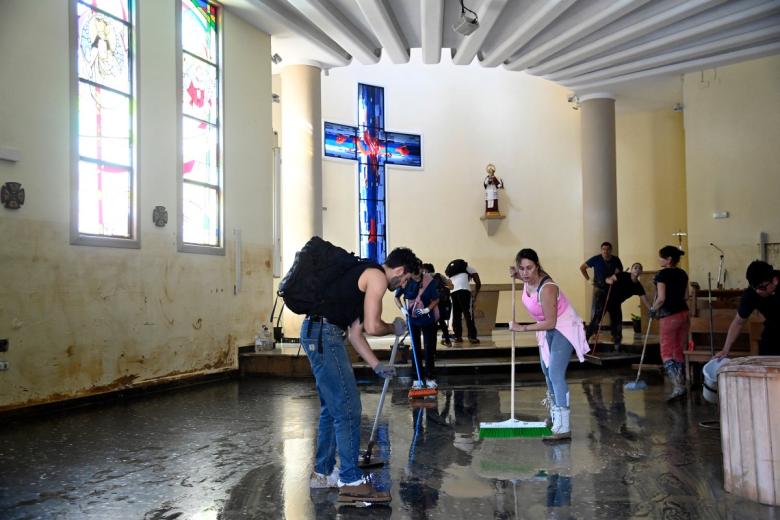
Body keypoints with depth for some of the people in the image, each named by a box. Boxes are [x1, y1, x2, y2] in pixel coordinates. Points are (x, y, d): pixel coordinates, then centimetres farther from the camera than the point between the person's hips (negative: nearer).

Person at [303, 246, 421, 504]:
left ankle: (323, 472, 27)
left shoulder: (365, 275, 23)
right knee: (348, 408, -6)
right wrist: (394, 328, 8)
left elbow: (355, 332, 21)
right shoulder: (377, 277, -7)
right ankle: (351, 481, -1)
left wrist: (376, 365, 21)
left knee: (332, 407, 18)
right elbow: (372, 327, -13)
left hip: (316, 334, 11)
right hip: (324, 335, -11)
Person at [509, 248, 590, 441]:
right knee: (547, 373, 19)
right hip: (548, 329, 10)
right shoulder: (528, 280, -11)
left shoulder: (546, 289, -33)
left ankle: (563, 428, -23)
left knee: (555, 373, -21)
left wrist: (522, 328, -23)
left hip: (564, 327, -9)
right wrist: (515, 273, -5)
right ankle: (555, 418, 36)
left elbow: (550, 323, -29)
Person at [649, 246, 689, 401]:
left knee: (667, 353, -2)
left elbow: (661, 298, -17)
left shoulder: (662, 274, -13)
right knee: (679, 351, 15)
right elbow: (685, 296, 11)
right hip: (684, 313, 7)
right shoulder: (682, 274, 8)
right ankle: (681, 383, 18)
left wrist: (653, 309, -2)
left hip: (668, 317, -7)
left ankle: (677, 387, -13)